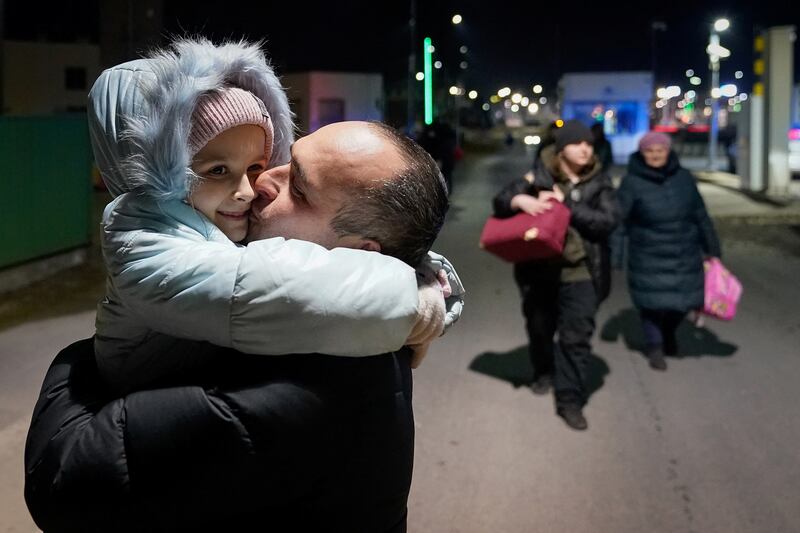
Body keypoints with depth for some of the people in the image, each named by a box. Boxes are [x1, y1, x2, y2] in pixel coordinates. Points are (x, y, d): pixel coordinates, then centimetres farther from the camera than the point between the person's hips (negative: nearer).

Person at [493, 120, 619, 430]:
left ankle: (570, 400, 4)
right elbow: (500, 201, -3)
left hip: (580, 272, -1)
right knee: (539, 328, 19)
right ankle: (543, 372, 47)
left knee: (576, 337, -5)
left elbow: (608, 220, -13)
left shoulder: (599, 183, -1)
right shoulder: (539, 177, -3)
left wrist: (566, 205, -19)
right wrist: (520, 200, -26)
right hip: (538, 268, 1)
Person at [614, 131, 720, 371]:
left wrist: (712, 248, 13)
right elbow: (618, 220, -8)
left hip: (685, 256, 3)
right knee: (653, 302, -2)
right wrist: (613, 255, -12)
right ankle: (654, 346, 22)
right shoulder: (632, 182, -8)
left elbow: (700, 215, 10)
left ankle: (668, 333, 41)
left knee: (684, 298, 9)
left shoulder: (683, 178, 3)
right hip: (649, 258, -3)